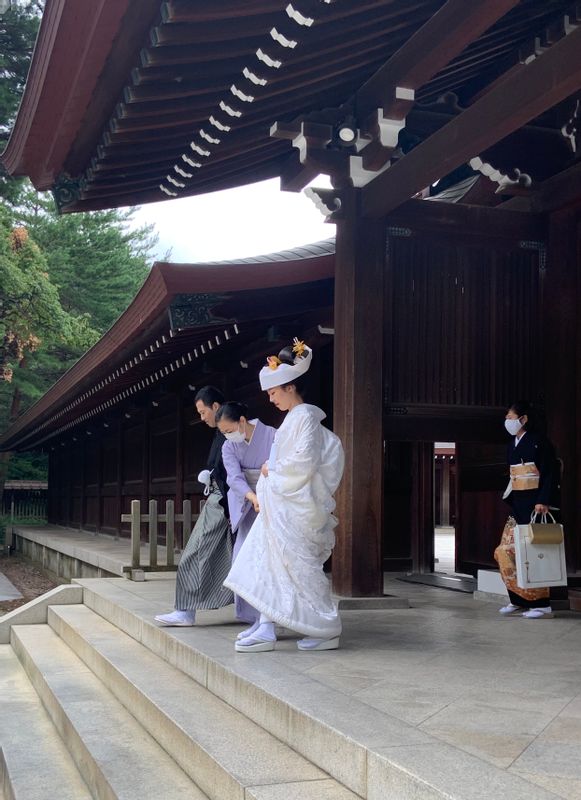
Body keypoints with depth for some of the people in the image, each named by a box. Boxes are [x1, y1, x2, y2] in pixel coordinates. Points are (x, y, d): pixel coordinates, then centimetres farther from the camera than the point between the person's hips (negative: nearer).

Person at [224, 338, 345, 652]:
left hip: (294, 506, -9)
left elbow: (306, 461, -21)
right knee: (268, 564, 5)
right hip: (280, 505, 9)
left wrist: (273, 469, -10)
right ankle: (265, 629, 7)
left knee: (301, 567, -5)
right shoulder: (293, 419, 16)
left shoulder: (305, 416, -12)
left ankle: (328, 630, 4)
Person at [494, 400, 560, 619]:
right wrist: (510, 499, 14)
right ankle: (519, 600, 14)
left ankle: (541, 603, 1)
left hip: (535, 504, -8)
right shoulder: (513, 445, 15)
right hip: (518, 504, 8)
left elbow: (550, 473, -14)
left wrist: (543, 501, -21)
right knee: (506, 551, 5)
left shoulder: (539, 441, -9)